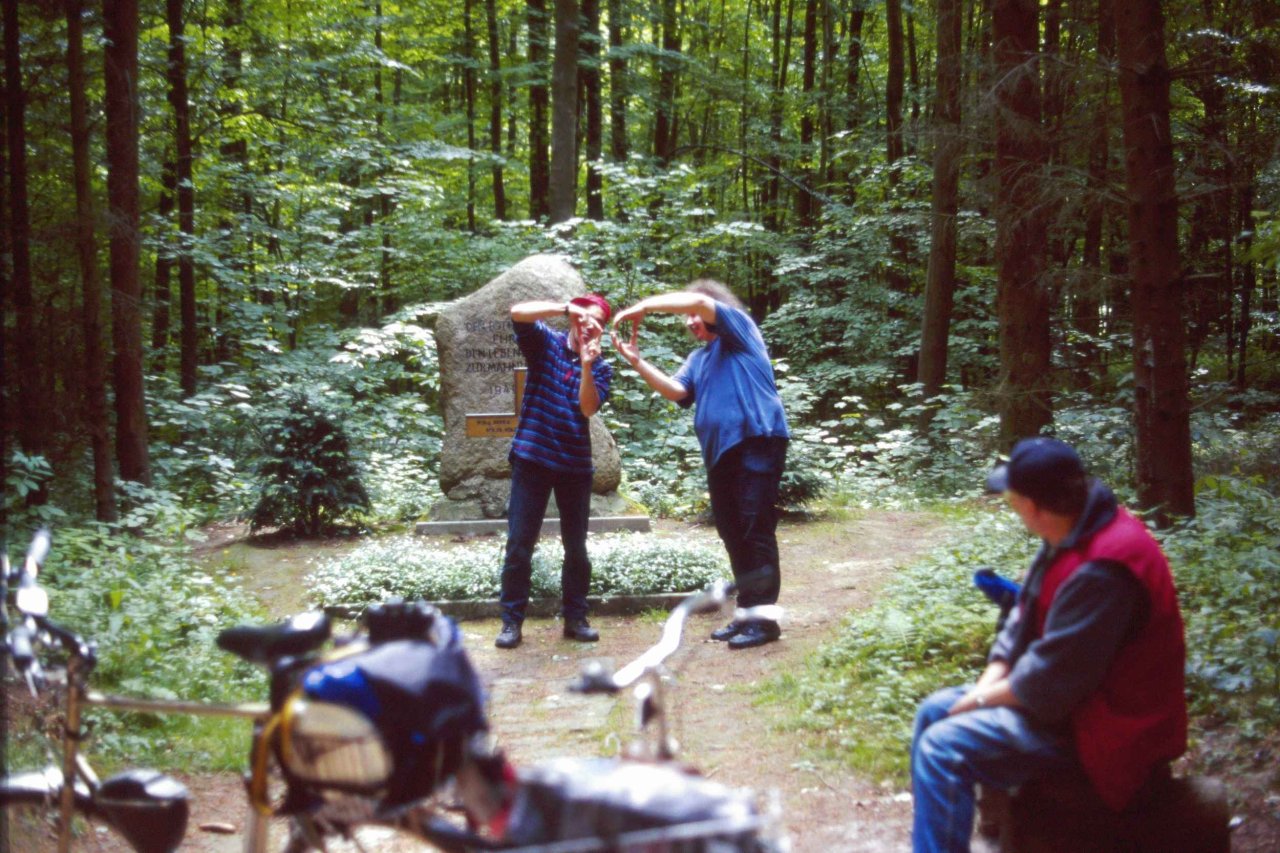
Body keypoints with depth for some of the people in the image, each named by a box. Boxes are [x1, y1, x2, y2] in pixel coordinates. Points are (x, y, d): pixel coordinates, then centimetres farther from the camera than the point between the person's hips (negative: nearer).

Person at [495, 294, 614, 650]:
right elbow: (518, 312, -19)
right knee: (519, 543, -2)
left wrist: (586, 365, -25)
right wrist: (566, 307, -24)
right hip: (532, 458, -2)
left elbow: (588, 408, -13)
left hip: (575, 464, 2)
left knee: (576, 546, 8)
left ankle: (575, 618, 17)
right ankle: (512, 621, 3)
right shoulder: (545, 343, 0)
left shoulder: (601, 368, 4)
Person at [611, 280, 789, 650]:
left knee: (756, 530, -10)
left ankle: (763, 618, -9)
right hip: (720, 451, 8)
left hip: (756, 442, -8)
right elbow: (676, 390, 5)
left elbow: (700, 302, -12)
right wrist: (637, 362, -6)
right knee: (732, 533, 10)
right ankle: (747, 612, 17)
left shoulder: (740, 330, 4)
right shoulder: (698, 358, 24)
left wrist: (644, 307, -9)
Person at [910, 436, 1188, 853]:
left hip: (1104, 726, -11)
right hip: (1070, 696, 11)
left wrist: (982, 699, -13)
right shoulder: (1074, 535, 2)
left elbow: (1051, 679, -28)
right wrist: (987, 685, -3)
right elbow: (1024, 619, 9)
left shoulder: (1103, 568, -30)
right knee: (934, 712, 12)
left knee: (943, 748, -21)